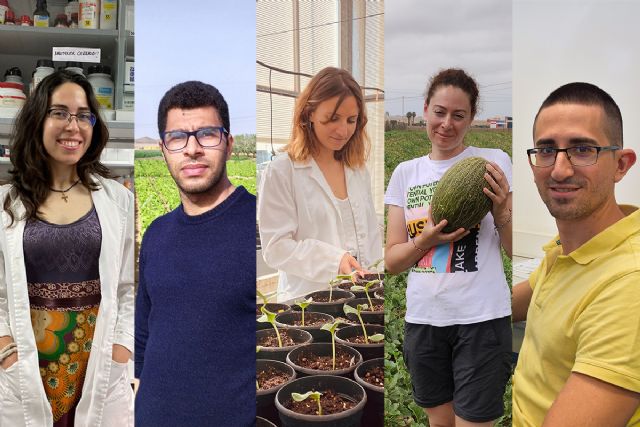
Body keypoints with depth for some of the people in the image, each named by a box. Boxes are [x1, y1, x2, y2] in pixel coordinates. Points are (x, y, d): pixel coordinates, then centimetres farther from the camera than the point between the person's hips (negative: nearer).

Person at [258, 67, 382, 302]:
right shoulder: (281, 171, -7)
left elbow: (372, 238, 12)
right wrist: (334, 260, -22)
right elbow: (276, 247, -12)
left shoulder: (359, 170, 10)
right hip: (308, 301, -4)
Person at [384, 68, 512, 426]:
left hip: (481, 319, -3)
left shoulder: (494, 162, -2)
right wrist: (428, 238, -16)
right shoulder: (406, 173, 5)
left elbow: (516, 251, -1)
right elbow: (392, 261, 3)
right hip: (423, 319, 3)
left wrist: (501, 213, -20)